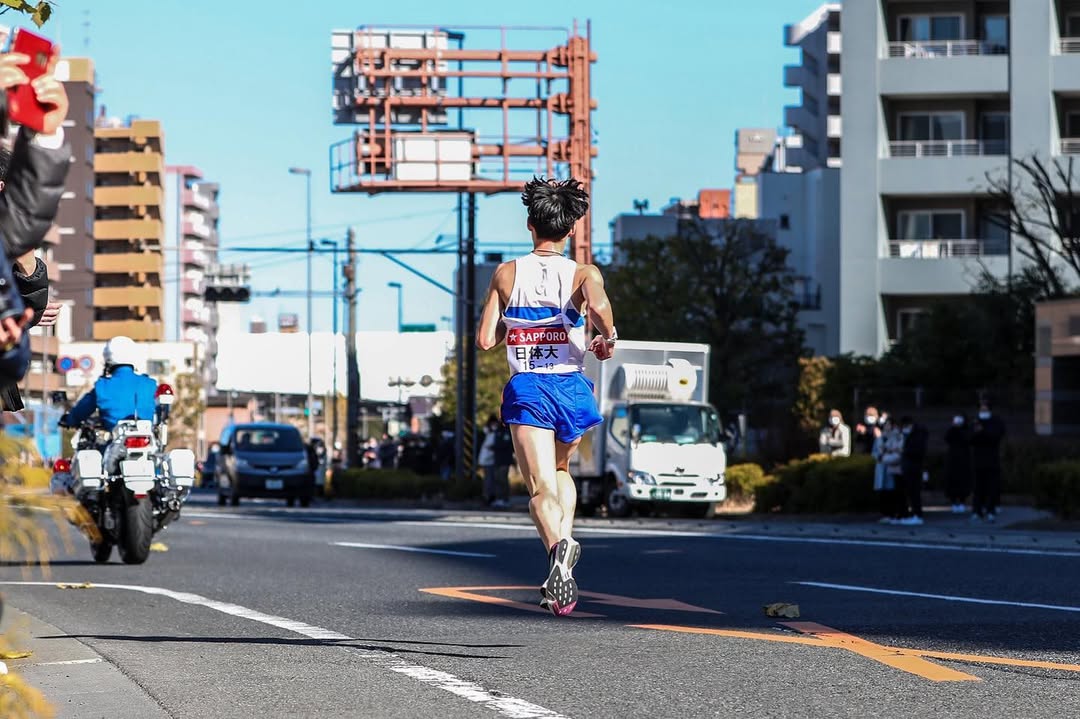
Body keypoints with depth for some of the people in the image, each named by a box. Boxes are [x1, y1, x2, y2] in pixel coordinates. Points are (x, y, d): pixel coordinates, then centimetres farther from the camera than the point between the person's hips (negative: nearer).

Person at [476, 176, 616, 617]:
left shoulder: (507, 274, 5)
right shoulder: (584, 273, 0)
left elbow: (485, 339, 4)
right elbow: (598, 305, -23)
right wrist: (608, 339, -4)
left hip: (526, 389, -1)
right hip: (571, 387, 1)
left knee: (541, 488, -8)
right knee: (561, 470, 27)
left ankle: (558, 544, -39)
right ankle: (564, 538, 6)